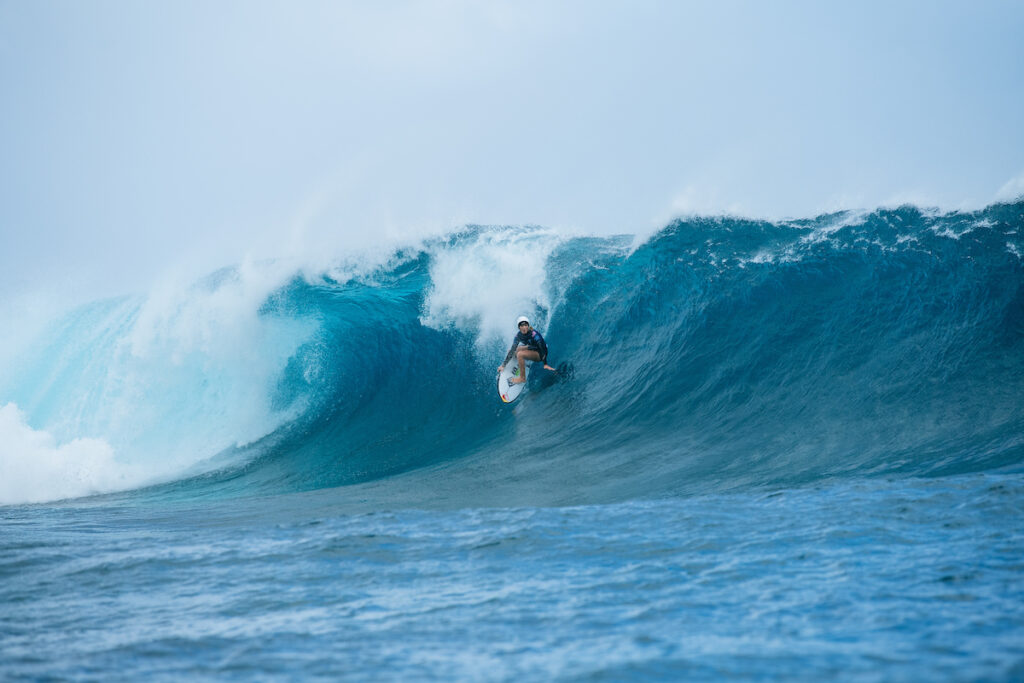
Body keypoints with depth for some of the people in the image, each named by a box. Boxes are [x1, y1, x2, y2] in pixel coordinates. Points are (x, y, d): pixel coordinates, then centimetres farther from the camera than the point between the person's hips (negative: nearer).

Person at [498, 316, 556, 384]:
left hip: (539, 354, -7)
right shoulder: (519, 335, -10)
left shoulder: (534, 334, -28)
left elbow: (543, 348, -28)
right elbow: (512, 350, -8)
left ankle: (522, 378, -21)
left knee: (520, 354, -30)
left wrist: (545, 364, -33)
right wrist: (503, 365, -11)